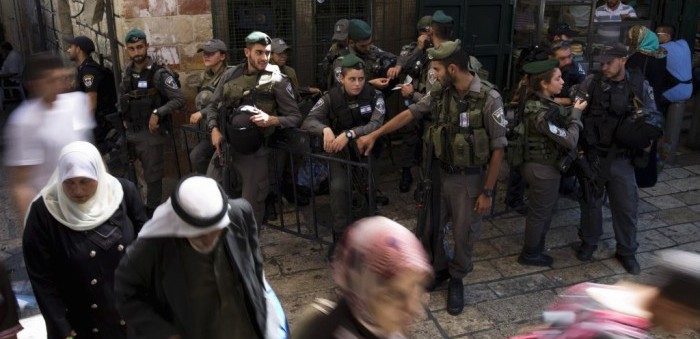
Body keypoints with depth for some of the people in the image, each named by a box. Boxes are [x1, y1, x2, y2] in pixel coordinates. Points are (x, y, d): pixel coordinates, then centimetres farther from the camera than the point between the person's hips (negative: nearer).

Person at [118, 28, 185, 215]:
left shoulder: (159, 73, -14)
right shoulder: (128, 72, 6)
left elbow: (179, 100, -17)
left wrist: (158, 113, -24)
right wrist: (124, 119, 11)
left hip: (151, 132, -6)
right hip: (130, 132, 6)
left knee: (152, 176, 3)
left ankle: (151, 214, 17)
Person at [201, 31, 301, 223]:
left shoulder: (277, 80, -5)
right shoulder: (230, 75, 6)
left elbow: (295, 117, -6)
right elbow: (213, 106, 14)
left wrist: (271, 120, -23)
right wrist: (214, 129, -4)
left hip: (254, 151, -4)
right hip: (225, 145, 4)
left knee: (251, 204, 2)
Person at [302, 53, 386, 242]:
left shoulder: (374, 96, -8)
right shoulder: (331, 98, -5)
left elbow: (376, 125, -23)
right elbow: (308, 122, -11)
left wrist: (349, 134, -37)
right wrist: (325, 129, -32)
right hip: (339, 152, 0)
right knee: (338, 187, -20)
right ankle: (342, 236, -4)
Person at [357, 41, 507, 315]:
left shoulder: (488, 98, -18)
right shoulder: (440, 93, -4)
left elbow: (498, 149, -13)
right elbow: (410, 113, 6)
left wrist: (487, 192, -12)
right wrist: (374, 135, 3)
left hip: (468, 179, -4)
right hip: (438, 173, 5)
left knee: (463, 235, 11)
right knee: (430, 229, 16)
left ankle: (457, 279, 36)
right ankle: (439, 269, 42)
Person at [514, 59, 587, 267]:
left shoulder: (536, 102, 0)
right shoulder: (542, 112, -28)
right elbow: (570, 140, -25)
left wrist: (571, 111, -5)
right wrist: (576, 113, -15)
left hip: (536, 164, 9)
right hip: (544, 169, -9)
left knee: (542, 210, 23)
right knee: (540, 213, 9)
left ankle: (534, 249, 39)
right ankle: (530, 254, 27)